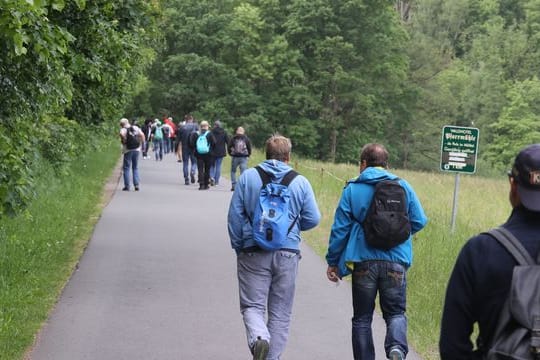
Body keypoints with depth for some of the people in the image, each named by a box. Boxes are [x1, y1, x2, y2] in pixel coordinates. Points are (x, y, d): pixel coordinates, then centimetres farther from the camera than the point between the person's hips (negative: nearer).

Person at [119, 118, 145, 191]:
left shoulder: (123, 129, -7)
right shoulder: (135, 128, 5)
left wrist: (124, 140, -14)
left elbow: (122, 134, -30)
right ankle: (136, 185, 6)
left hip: (128, 150, -4)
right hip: (136, 149, 4)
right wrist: (142, 142, 6)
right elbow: (142, 135, -4)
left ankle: (127, 186, 3)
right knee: (135, 167, 13)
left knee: (126, 168, 5)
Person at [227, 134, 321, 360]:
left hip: (254, 252, -1)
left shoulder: (248, 177, 0)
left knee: (252, 305, 5)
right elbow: (313, 219, 1)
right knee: (280, 312, 11)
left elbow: (235, 216, -1)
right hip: (288, 253, 1)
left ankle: (259, 338, -22)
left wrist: (239, 247, 9)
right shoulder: (301, 182, 1)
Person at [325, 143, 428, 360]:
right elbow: (419, 222, 5)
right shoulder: (403, 187, 4)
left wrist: (333, 262, 6)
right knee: (395, 312, 10)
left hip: (363, 261, -1)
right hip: (396, 261, 1)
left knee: (362, 318, 12)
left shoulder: (352, 189, -1)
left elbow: (340, 228, -2)